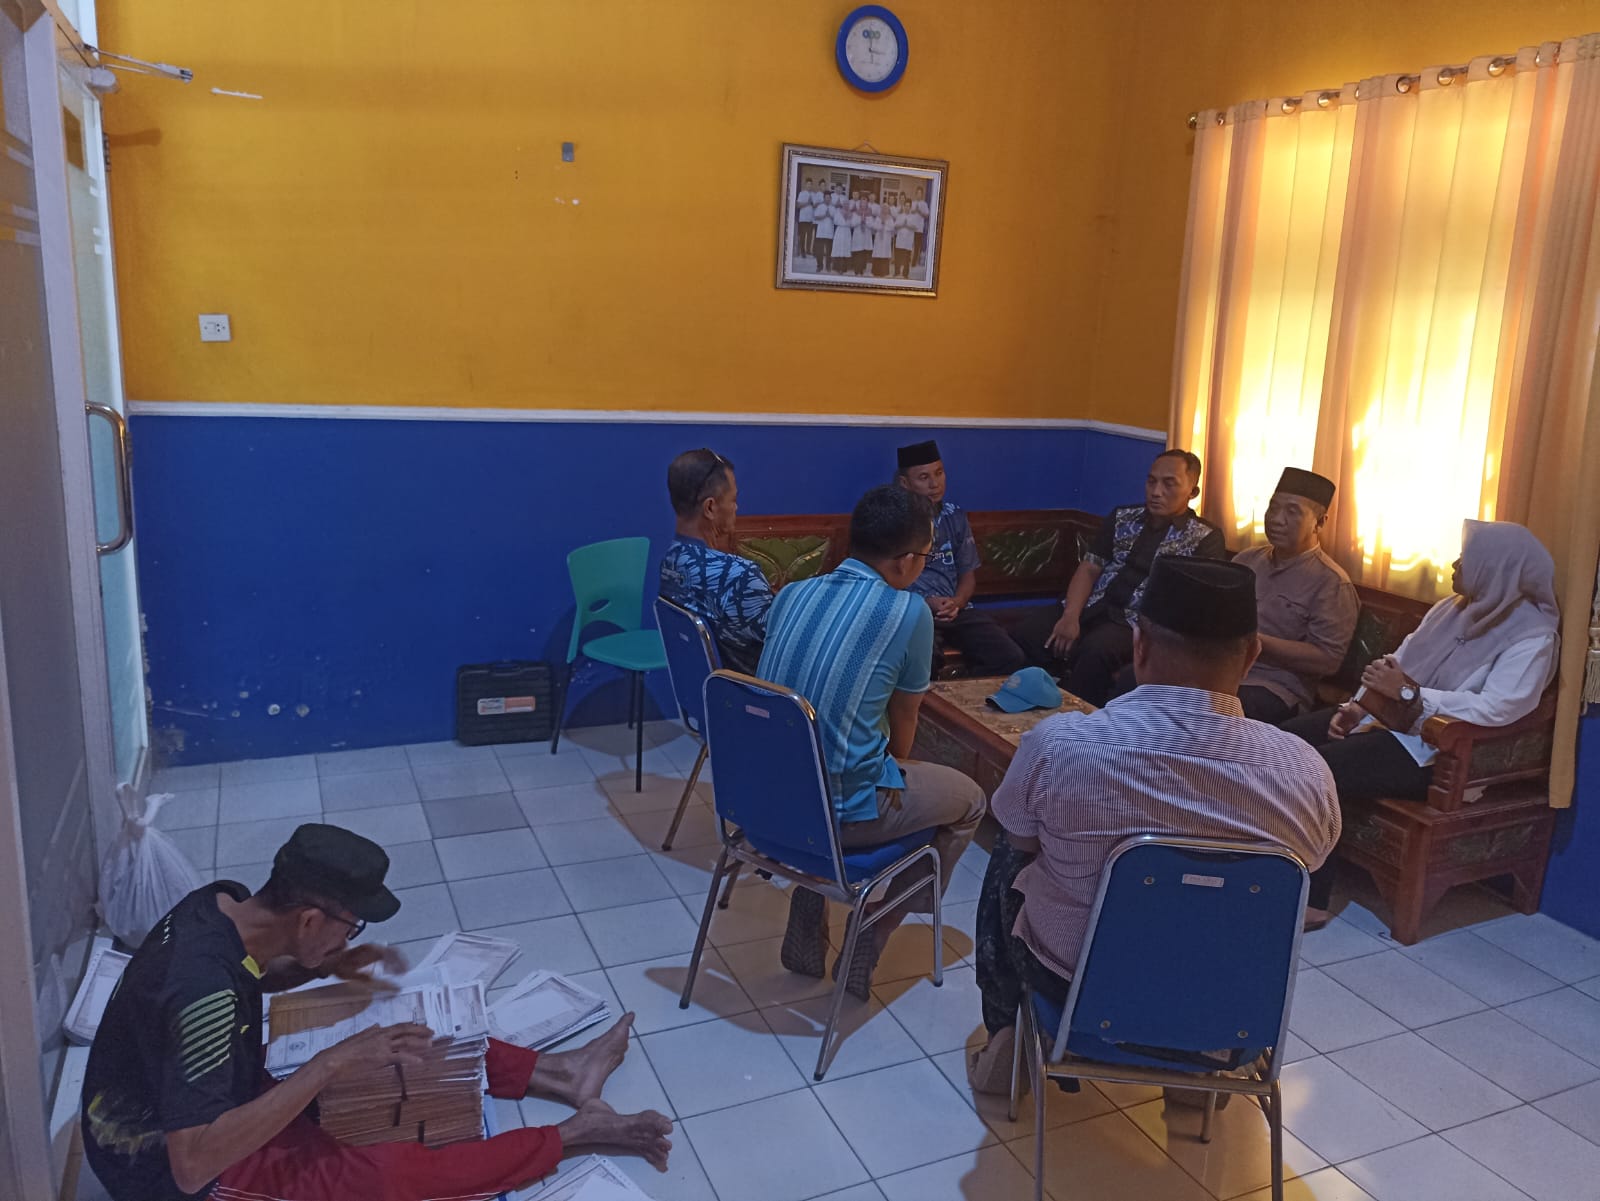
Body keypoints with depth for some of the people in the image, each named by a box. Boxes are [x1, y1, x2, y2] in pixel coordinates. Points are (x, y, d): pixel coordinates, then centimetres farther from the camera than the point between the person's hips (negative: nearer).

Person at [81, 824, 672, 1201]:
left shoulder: (223, 903, -12)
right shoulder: (205, 990, -38)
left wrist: (327, 966, -6)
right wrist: (333, 1062, -38)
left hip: (216, 1097, 9)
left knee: (416, 1044, 5)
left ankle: (557, 1071, 13)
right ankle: (575, 1131, -8)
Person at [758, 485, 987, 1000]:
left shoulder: (792, 594, 4)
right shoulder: (908, 612, -13)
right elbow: (904, 719, 2)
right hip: (839, 812, -6)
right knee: (969, 801, 19)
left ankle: (805, 940, 36)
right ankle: (864, 953, 20)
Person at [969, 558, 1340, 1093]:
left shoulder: (1059, 744, -28)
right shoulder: (1307, 773, -22)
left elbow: (1019, 840, -6)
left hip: (1074, 986, -2)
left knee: (1009, 859, 27)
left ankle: (1005, 1045, 41)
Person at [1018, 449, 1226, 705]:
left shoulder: (1205, 537, 5)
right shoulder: (1122, 518, 16)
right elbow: (1089, 569, 9)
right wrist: (1071, 616, -10)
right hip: (1094, 607, 4)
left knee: (1096, 651, -37)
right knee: (1028, 629, -26)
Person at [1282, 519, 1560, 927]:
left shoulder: (1531, 637, -12)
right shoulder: (1453, 607, 12)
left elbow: (1496, 708, -25)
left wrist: (1409, 693, -23)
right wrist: (1357, 705, -2)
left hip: (1432, 749, -8)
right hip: (1386, 718, 9)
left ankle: (1311, 899, -12)